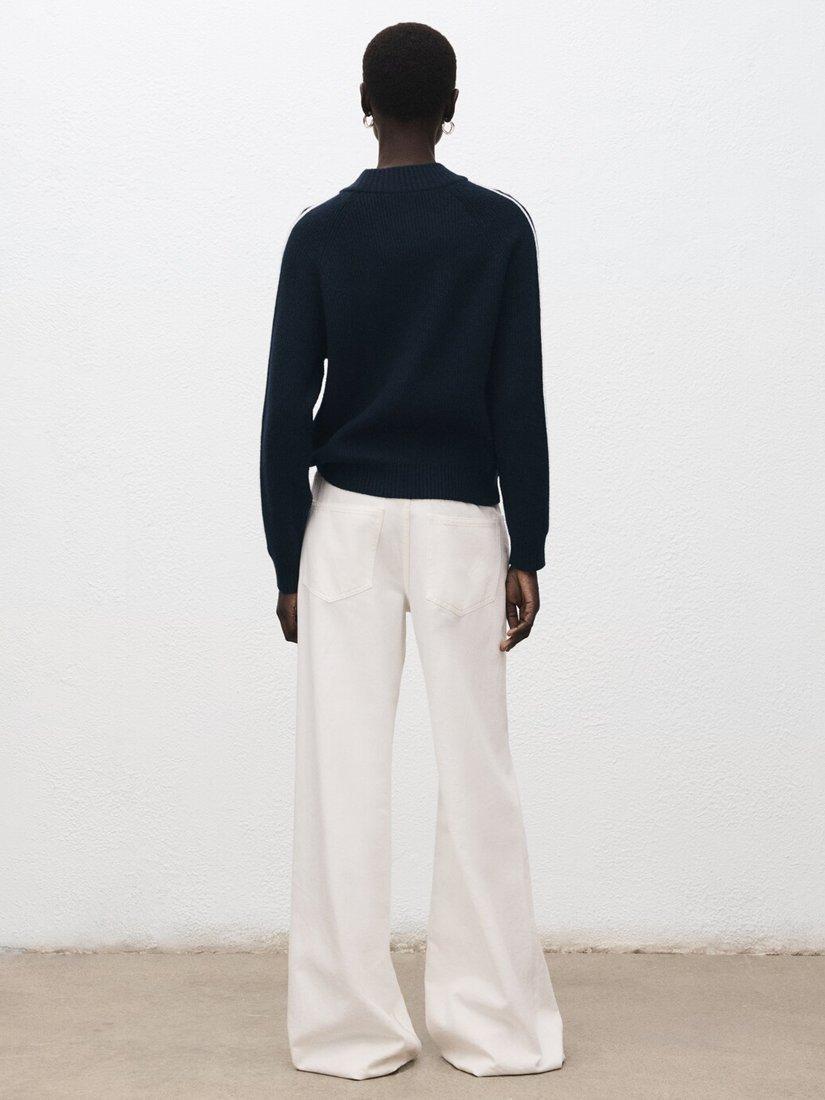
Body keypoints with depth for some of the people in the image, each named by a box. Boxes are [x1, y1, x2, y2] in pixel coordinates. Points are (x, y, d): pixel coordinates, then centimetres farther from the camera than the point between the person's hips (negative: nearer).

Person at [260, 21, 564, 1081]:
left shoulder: (320, 233, 0)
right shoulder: (501, 227, 0)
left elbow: (287, 407, -2)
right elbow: (518, 398, -4)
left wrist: (287, 561, 4)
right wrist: (527, 552, 1)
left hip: (345, 519, 0)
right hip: (461, 523, 0)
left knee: (343, 774, 3)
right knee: (473, 769, 5)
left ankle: (349, 1025, 9)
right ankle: (490, 1019, 11)